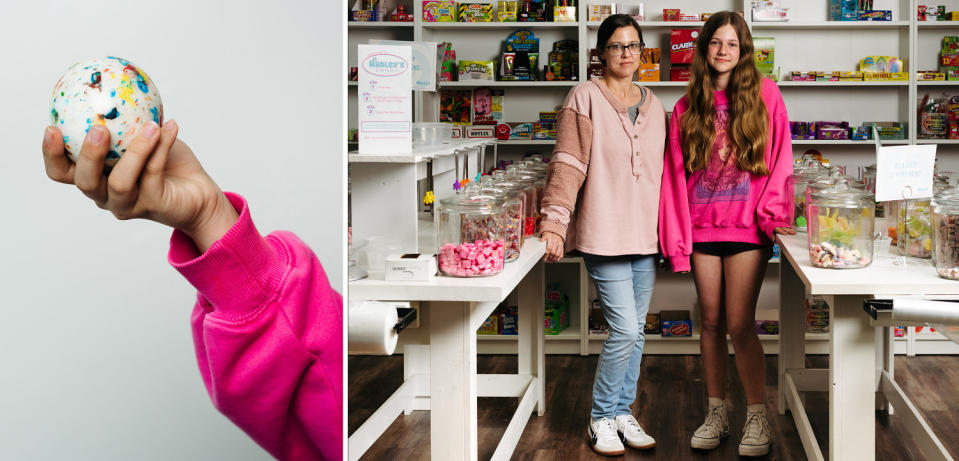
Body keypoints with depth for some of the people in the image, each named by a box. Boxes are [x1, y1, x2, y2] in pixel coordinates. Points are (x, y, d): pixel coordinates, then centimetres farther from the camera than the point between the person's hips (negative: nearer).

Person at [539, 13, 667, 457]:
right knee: (624, 330, -9)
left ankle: (623, 412, 24)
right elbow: (567, 164, -9)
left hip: (646, 235, 6)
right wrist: (553, 222, -14)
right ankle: (601, 417, 8)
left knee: (635, 331, 10)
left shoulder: (653, 104, 13)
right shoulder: (585, 97, -5)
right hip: (604, 233, -6)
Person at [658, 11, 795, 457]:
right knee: (711, 322, 9)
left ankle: (757, 415, 7)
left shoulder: (764, 94, 2)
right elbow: (676, 173, 7)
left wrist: (772, 212, -10)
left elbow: (780, 157, 0)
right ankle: (717, 411, 20)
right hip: (703, 227, 3)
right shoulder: (688, 106, 8)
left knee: (740, 324, -7)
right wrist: (676, 235, 2)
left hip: (747, 228, -3)